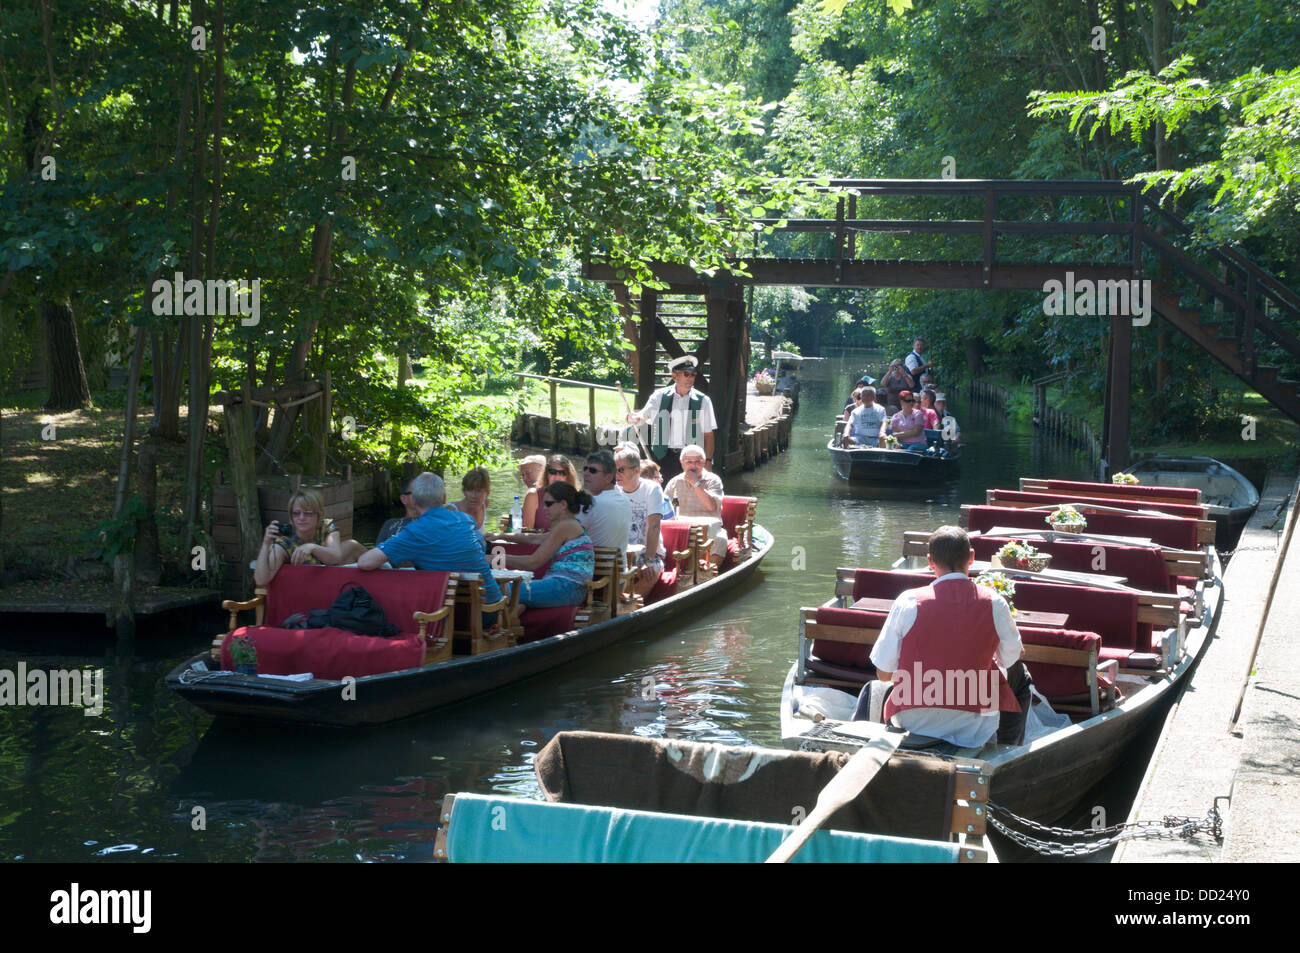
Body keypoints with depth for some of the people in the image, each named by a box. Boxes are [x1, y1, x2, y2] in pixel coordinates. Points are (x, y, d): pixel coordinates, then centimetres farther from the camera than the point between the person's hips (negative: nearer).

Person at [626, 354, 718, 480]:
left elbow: (708, 435, 3)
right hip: (663, 457, 1)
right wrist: (633, 418, -31)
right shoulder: (660, 396, 5)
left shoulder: (703, 401, 2)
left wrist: (708, 462, -2)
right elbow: (644, 415, -7)